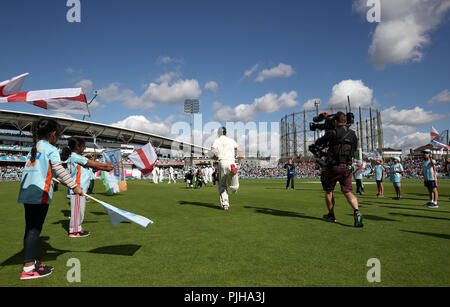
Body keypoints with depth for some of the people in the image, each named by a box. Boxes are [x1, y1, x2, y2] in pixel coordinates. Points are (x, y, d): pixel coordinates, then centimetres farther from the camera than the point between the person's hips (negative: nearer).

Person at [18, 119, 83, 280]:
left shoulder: (33, 148, 19)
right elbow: (58, 168, -20)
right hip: (40, 193, -8)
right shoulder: (51, 149, -5)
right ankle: (28, 269, -4)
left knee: (30, 228, 13)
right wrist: (74, 185, -24)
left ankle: (30, 261, 23)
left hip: (27, 192, 8)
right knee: (35, 229, -6)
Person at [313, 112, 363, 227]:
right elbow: (355, 148, 21)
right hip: (347, 167, 4)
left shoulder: (332, 133, -8)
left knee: (328, 191, 13)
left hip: (333, 166, -4)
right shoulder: (352, 134, 8)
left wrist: (325, 144, 24)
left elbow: (317, 143, 3)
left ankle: (331, 215, 23)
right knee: (348, 191, 4)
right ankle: (357, 212, -20)